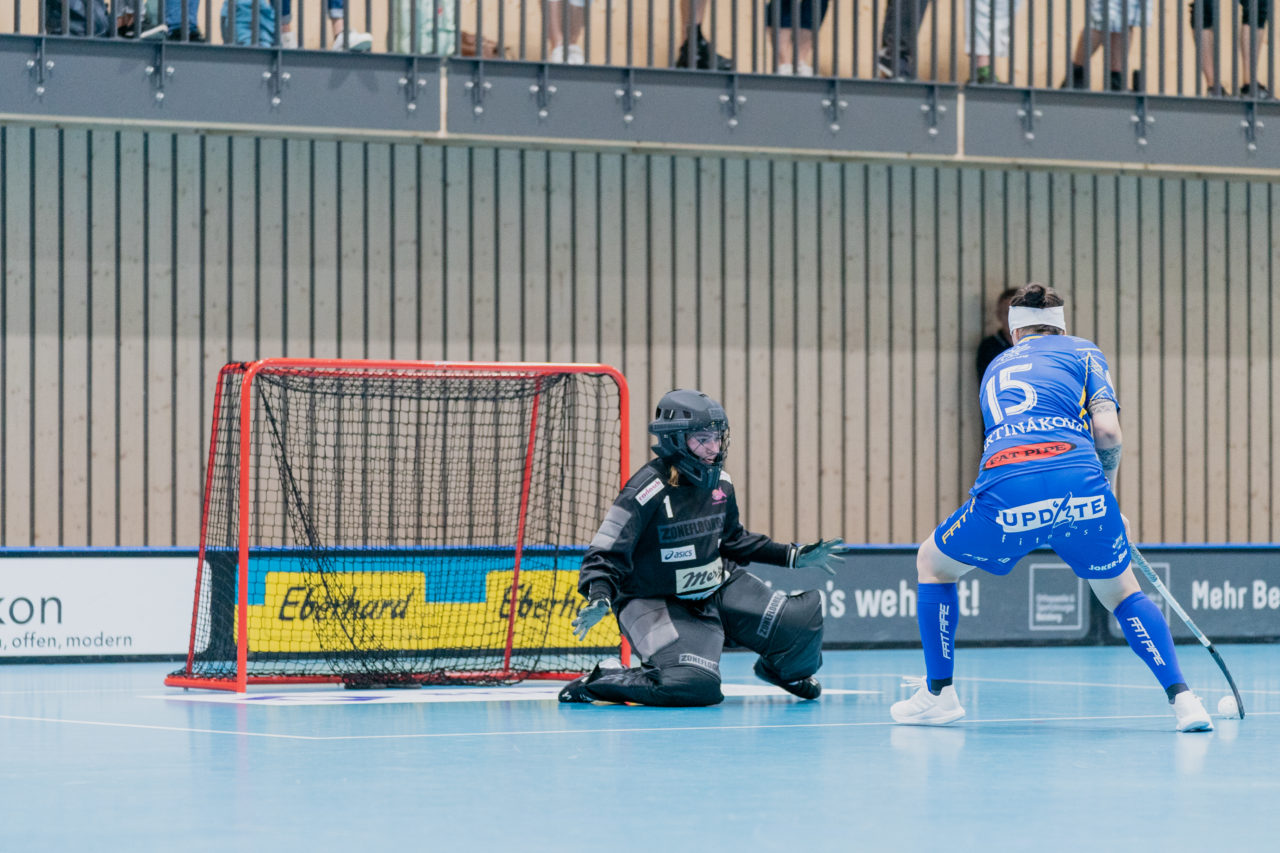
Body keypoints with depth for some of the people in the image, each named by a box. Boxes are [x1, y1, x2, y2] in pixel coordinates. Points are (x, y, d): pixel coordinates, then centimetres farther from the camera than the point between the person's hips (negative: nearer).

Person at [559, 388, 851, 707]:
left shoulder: (720, 483, 2)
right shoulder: (646, 492, -21)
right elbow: (605, 555, -20)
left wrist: (796, 557, 16)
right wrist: (599, 600, -39)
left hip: (719, 589, 7)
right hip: (657, 604, -7)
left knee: (804, 615, -6)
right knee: (695, 685, -30)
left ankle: (780, 668, 31)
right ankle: (599, 680, -5)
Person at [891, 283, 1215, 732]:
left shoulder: (997, 367, 35)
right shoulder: (1083, 352, 24)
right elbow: (1108, 431, 8)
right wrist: (1106, 489, 27)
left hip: (1005, 489, 1)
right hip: (1078, 481, -1)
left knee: (932, 562, 29)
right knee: (1122, 593, 24)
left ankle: (938, 694, 27)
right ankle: (1182, 699, 9)